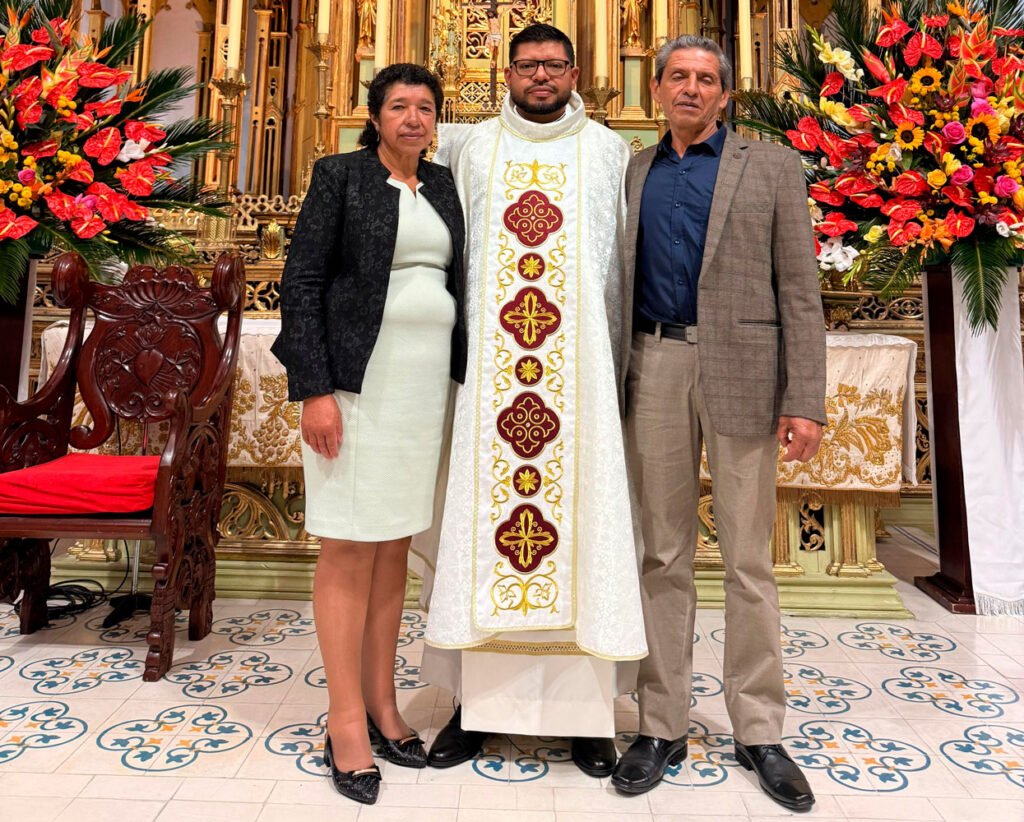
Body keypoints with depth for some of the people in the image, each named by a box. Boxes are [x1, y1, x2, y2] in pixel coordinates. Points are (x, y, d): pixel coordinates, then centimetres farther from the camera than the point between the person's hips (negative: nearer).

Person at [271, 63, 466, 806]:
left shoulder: (443, 185, 15)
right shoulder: (339, 176, 1)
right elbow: (301, 282, -5)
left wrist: (463, 381, 9)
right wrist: (315, 389, -14)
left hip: (428, 383, 5)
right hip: (359, 380, -5)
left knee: (395, 546, 10)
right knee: (350, 548, -1)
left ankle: (382, 702, 23)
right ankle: (346, 723, 12)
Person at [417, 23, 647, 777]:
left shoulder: (610, 153, 14)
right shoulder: (470, 149, 16)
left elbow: (627, 260, 10)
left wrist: (623, 366, 3)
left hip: (580, 368, 0)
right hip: (491, 364, 1)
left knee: (581, 520, -1)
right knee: (484, 520, 0)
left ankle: (585, 707, 10)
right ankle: (479, 700, 11)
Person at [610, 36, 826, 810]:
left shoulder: (773, 167, 8)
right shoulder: (632, 172, 15)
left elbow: (800, 290, 1)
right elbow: (617, 281, 12)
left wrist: (806, 398, -8)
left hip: (741, 371, -2)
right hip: (654, 368, 2)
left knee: (749, 560, 4)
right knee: (664, 556, 7)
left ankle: (760, 732, 20)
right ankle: (663, 725, 20)